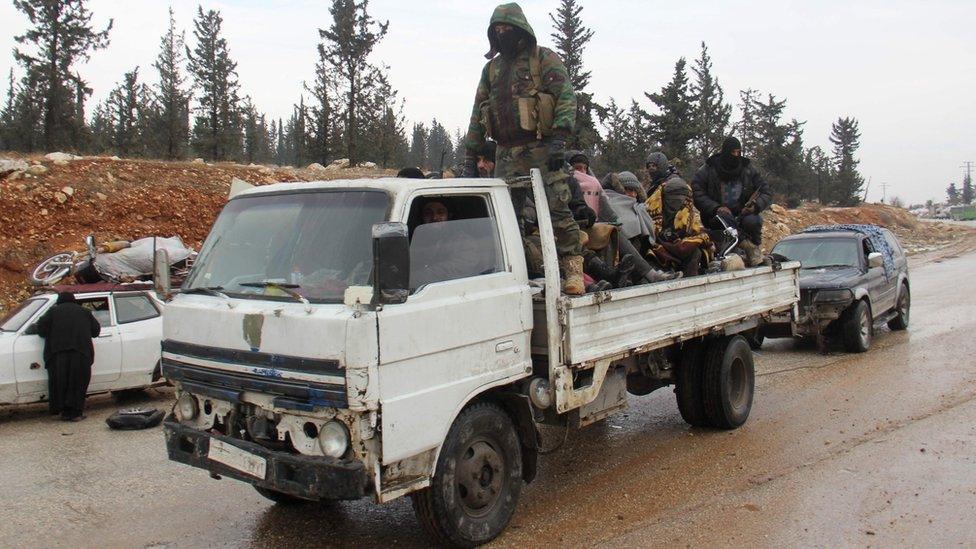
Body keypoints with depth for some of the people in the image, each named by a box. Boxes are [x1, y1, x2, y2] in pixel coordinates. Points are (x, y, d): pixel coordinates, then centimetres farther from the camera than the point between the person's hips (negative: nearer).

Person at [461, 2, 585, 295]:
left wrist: (558, 139, -22)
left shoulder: (545, 59, 4)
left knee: (557, 209, -13)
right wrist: (470, 158, 15)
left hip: (542, 150, -6)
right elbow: (477, 115, 21)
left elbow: (566, 97, -8)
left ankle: (573, 271, -8)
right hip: (506, 154, 6)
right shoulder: (491, 68, 21)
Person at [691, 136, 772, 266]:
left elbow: (766, 193, 7)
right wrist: (716, 208, -23)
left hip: (743, 213, 2)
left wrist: (756, 206, -16)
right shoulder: (706, 171, 0)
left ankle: (756, 247, -6)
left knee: (752, 221, -32)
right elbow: (696, 194, -9)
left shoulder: (748, 169, 7)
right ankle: (748, 245, -37)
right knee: (723, 217, -38)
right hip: (716, 216, -2)